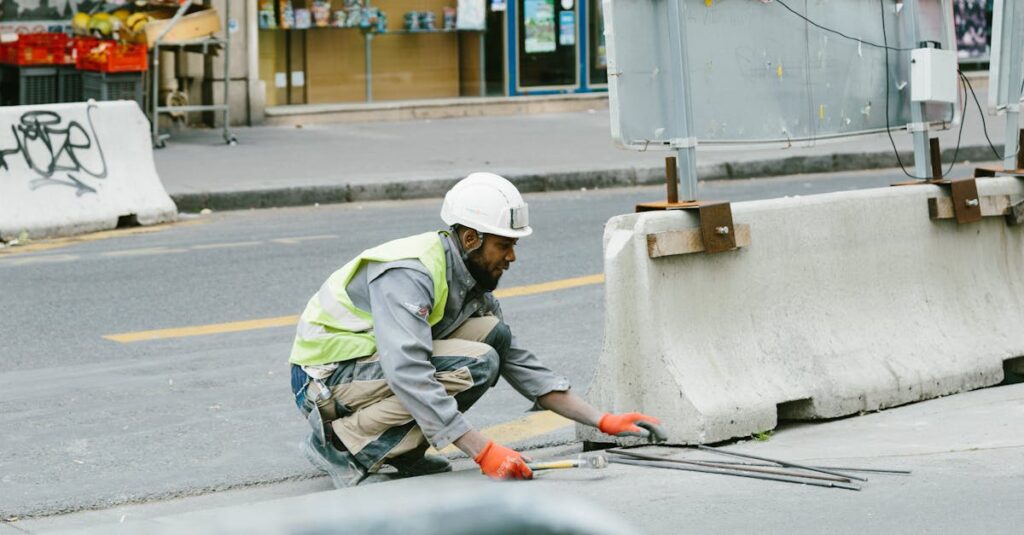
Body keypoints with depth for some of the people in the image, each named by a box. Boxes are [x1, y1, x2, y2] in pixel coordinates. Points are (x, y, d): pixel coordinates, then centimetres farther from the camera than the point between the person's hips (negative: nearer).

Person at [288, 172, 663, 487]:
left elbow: (520, 364, 8)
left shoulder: (470, 281, 5)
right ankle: (342, 444, -16)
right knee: (476, 366, -24)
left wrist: (602, 422, 0)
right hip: (325, 378, -9)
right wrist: (484, 452, -38)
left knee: (493, 335, -4)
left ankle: (401, 451, -1)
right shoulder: (408, 275, -25)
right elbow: (408, 374, -36)